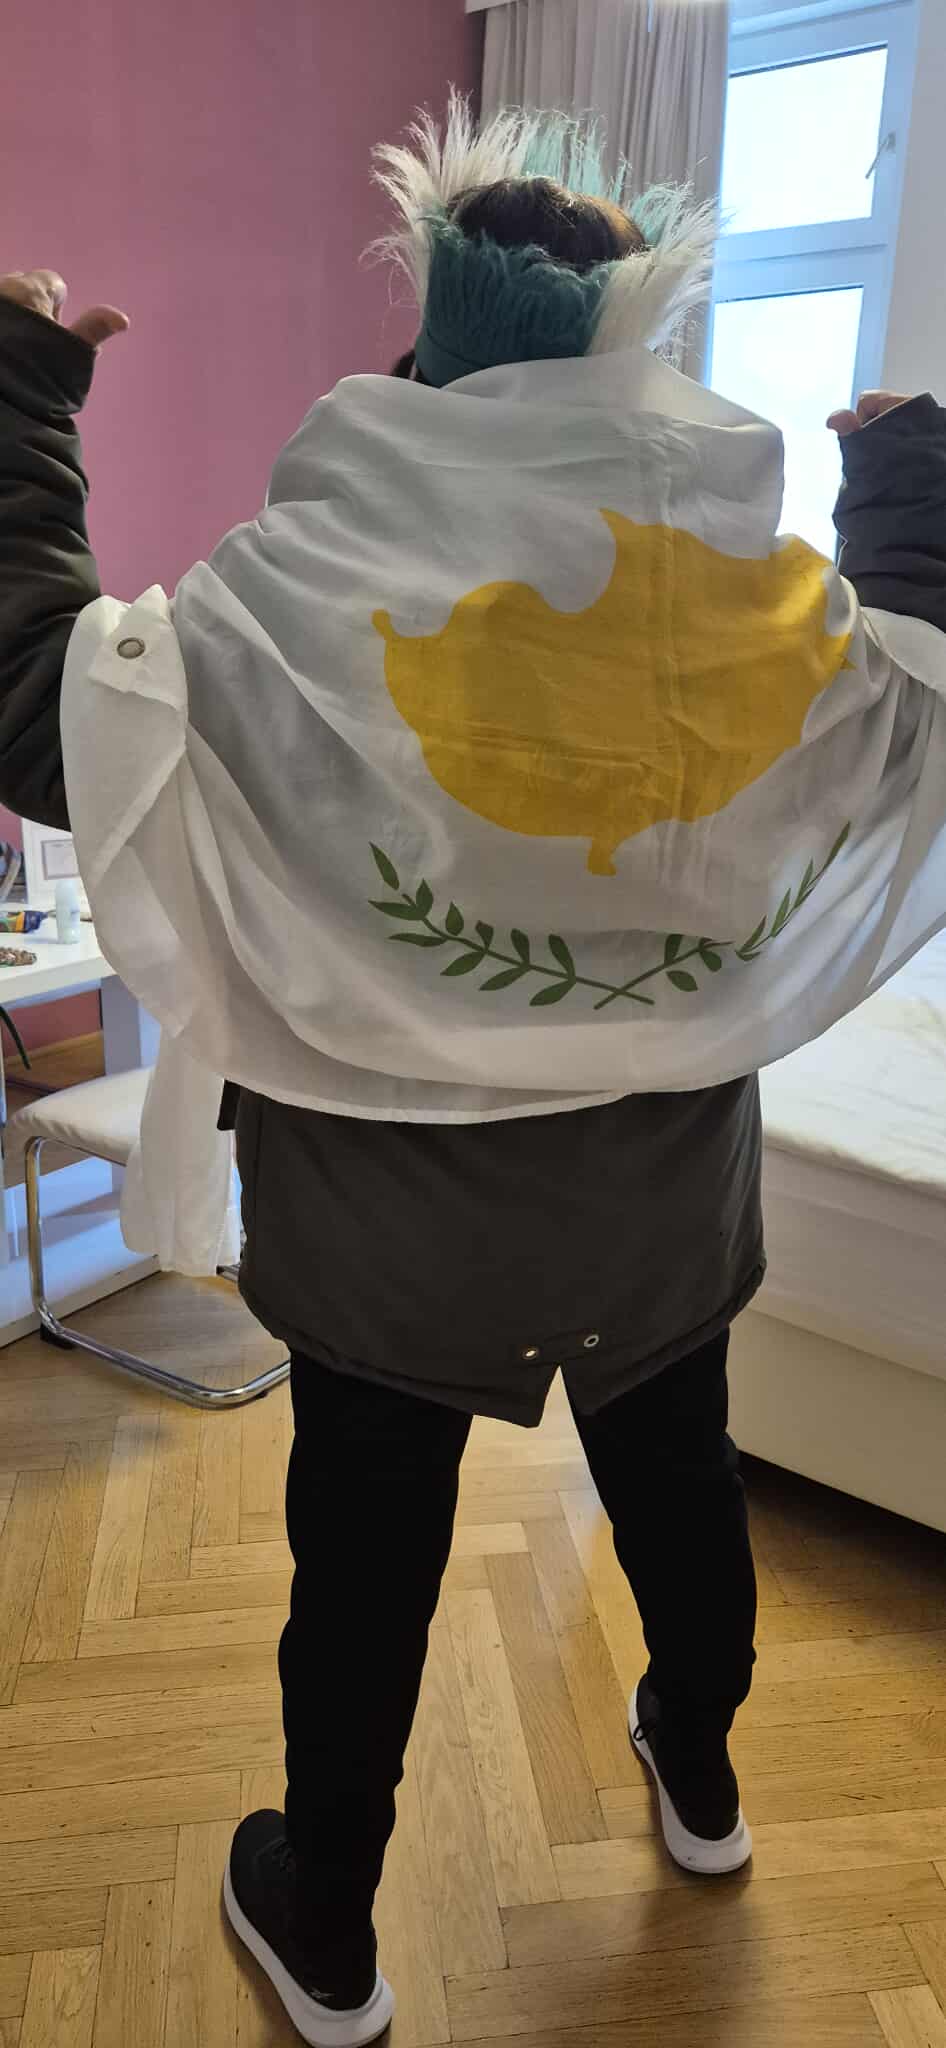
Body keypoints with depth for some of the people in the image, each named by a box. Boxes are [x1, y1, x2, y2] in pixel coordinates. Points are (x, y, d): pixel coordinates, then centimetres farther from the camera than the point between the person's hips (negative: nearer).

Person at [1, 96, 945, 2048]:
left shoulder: (324, 588, -21)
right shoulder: (768, 590, -9)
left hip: (397, 1206, -3)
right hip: (667, 1192, 4)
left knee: (367, 1558, 16)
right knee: (680, 1482, 27)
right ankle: (702, 1775, 55)